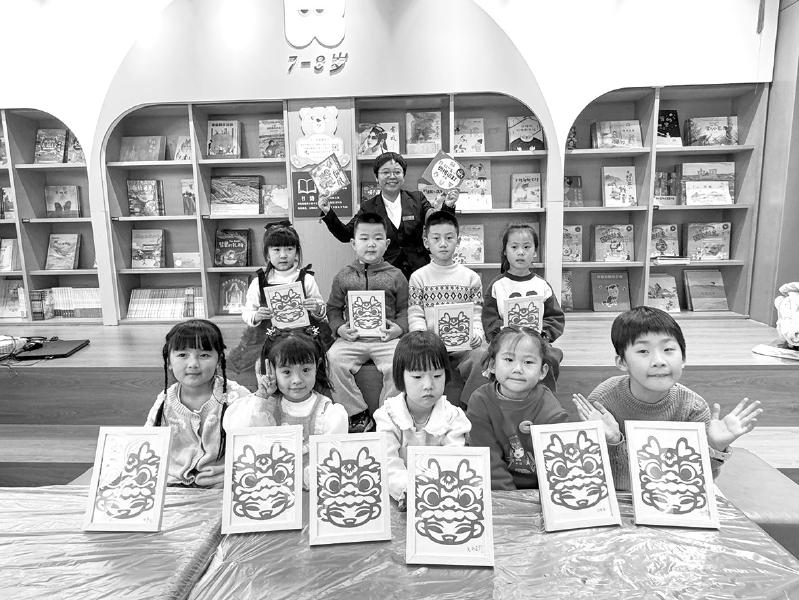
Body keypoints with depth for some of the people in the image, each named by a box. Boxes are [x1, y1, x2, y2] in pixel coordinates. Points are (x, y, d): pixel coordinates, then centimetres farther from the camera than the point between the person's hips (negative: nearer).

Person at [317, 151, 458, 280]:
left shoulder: (417, 199, 6)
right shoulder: (369, 207, 4)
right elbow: (346, 235, 1)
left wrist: (447, 206, -15)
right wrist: (328, 213, -11)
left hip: (418, 271, 1)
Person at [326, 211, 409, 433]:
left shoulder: (395, 276, 7)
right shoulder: (343, 276, 10)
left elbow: (405, 309, 7)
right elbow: (333, 308, 12)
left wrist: (398, 328, -12)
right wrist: (339, 328, -6)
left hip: (386, 338, -1)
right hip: (352, 337, 2)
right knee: (334, 358, -23)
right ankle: (357, 414, -6)